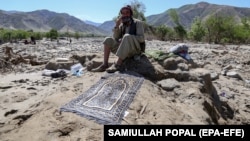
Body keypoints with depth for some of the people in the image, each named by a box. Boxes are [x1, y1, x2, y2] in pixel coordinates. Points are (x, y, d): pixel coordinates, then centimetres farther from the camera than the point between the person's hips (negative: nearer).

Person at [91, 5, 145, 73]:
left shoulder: (138, 23, -5)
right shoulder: (122, 25, 10)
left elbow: (141, 39, -15)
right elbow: (115, 38, 1)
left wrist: (129, 38, -23)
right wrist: (117, 25, -11)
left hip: (136, 49, -6)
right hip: (124, 49, 6)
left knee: (127, 37, -34)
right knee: (108, 40, -5)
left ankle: (118, 64, -37)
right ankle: (104, 65, -16)